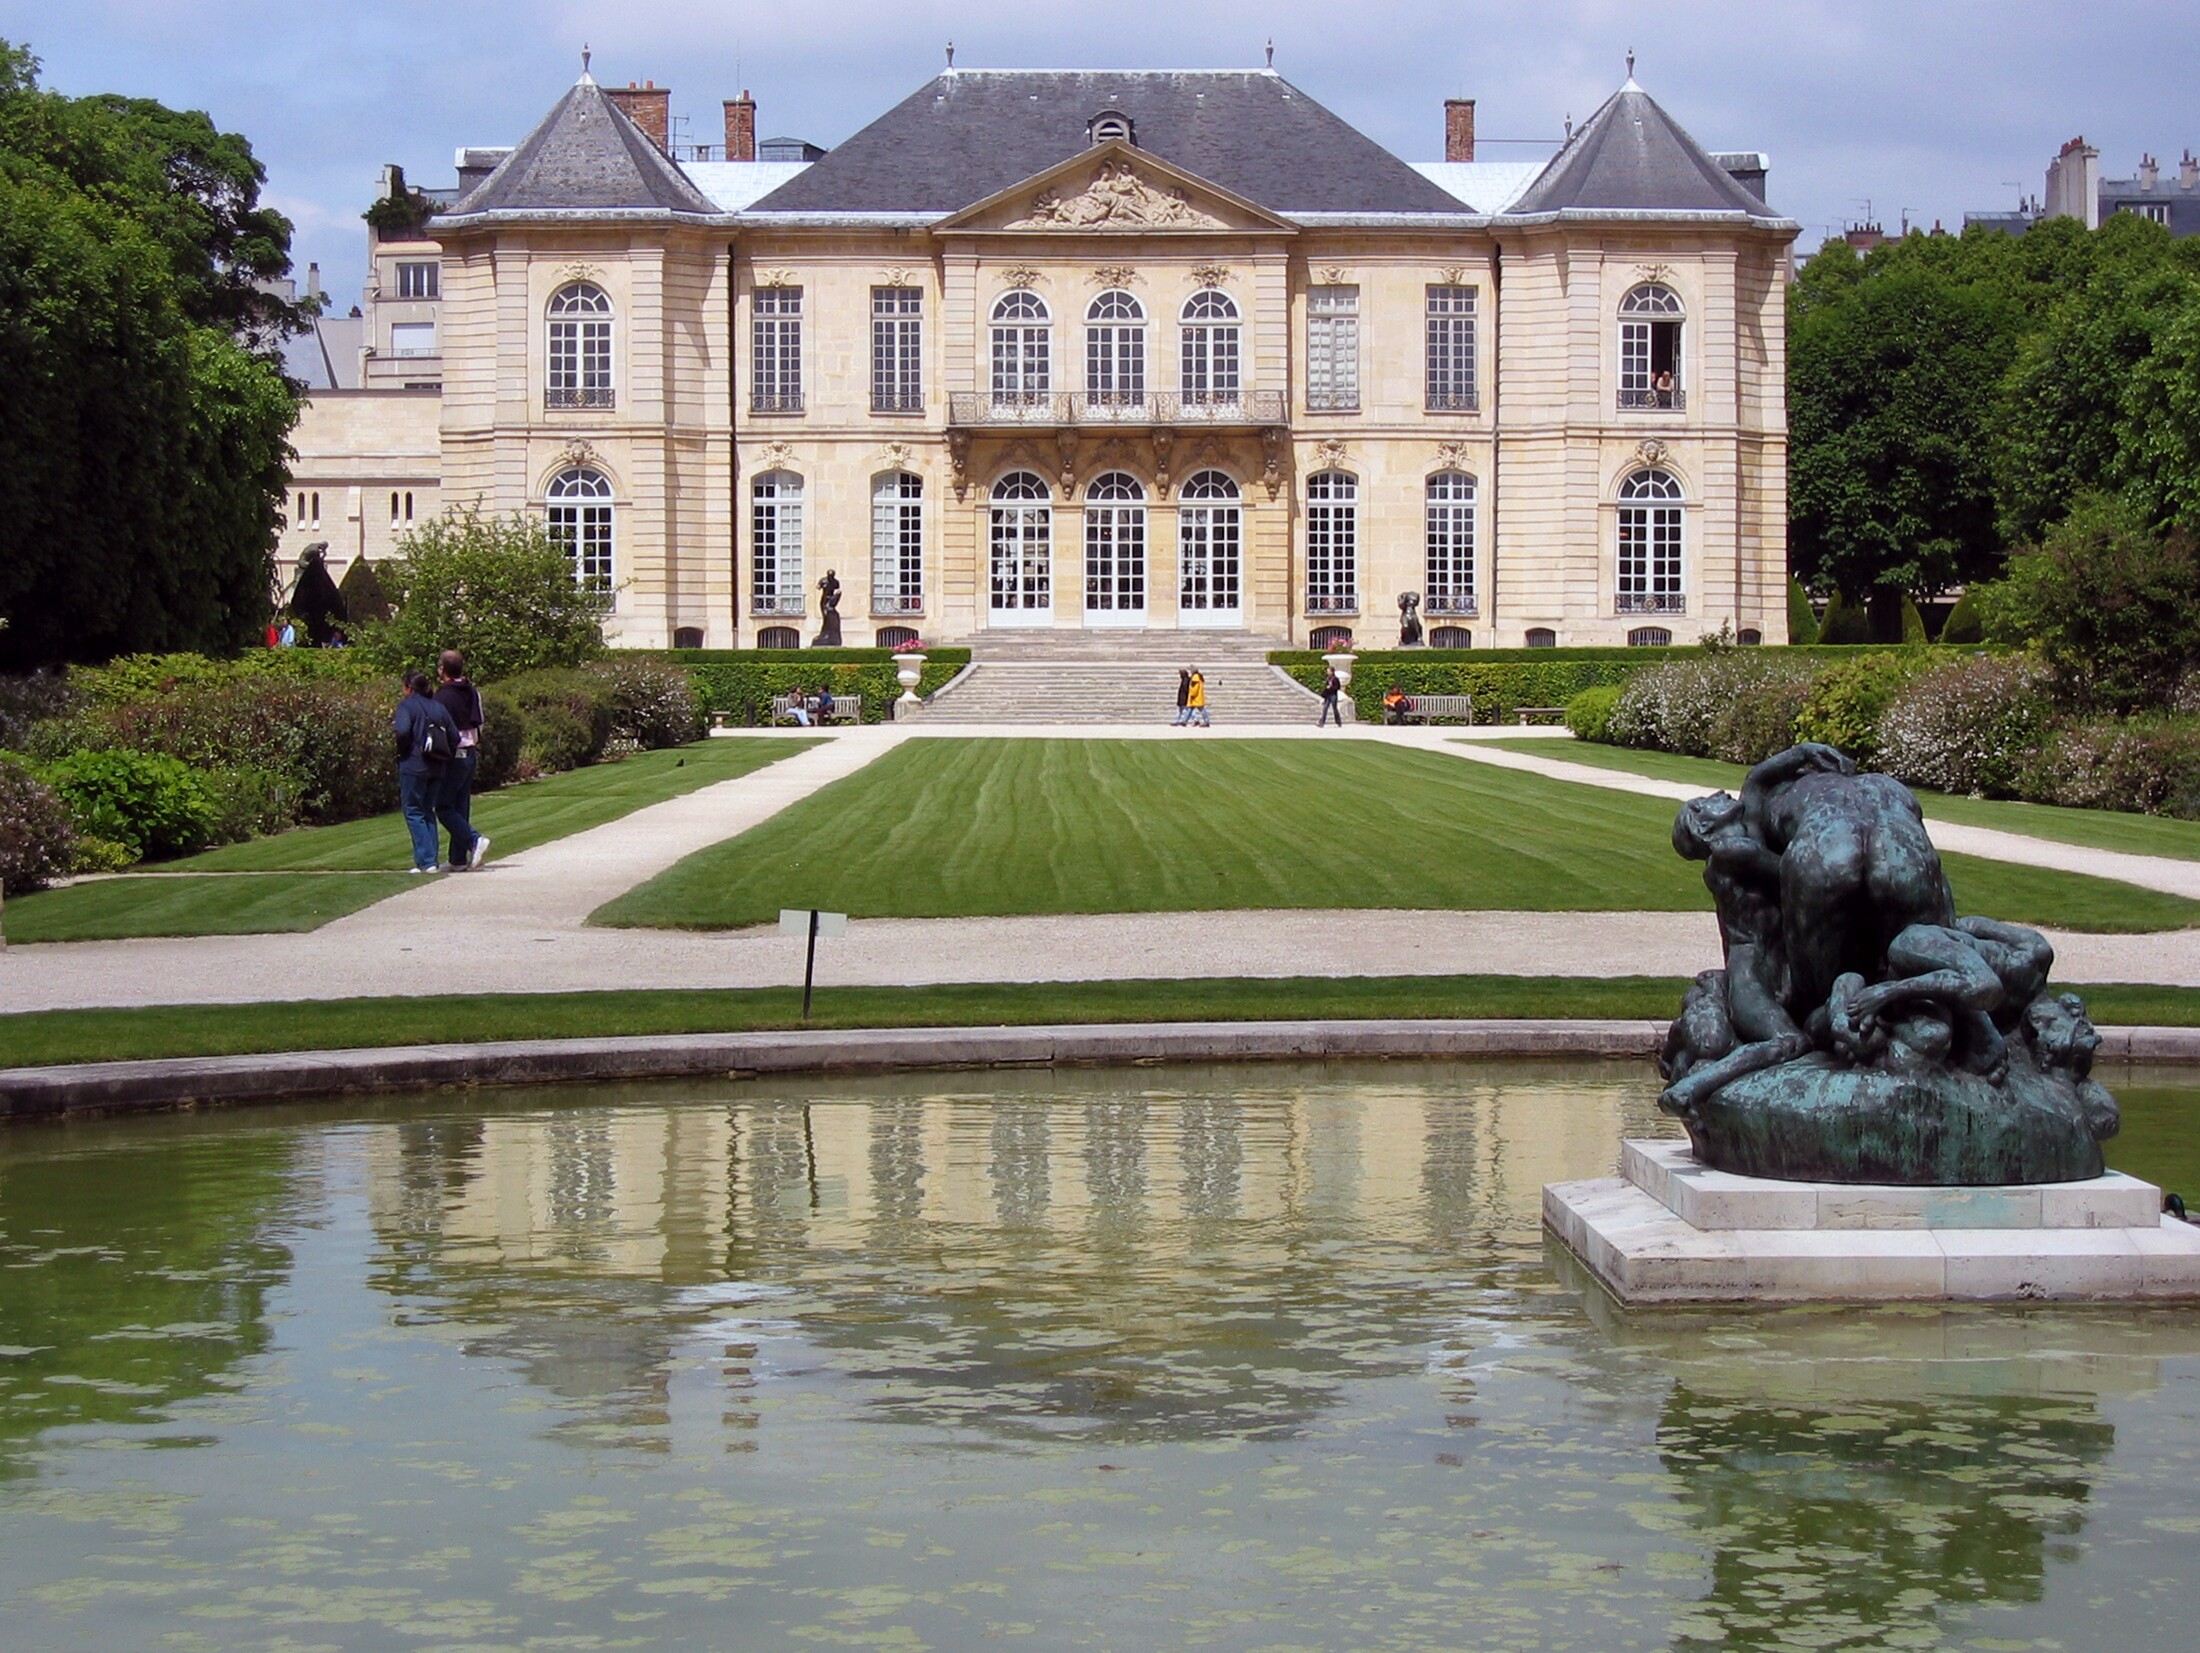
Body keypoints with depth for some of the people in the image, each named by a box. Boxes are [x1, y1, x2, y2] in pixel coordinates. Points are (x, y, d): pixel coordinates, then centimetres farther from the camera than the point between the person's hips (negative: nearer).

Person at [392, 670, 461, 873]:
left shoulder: (406, 706, -7)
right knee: (428, 812, 15)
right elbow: (454, 737, 7)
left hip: (413, 766, -6)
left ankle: (426, 861, -9)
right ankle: (430, 861, 11)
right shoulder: (438, 707, 11)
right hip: (436, 768, 6)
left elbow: (402, 730, -23)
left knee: (413, 812, 0)